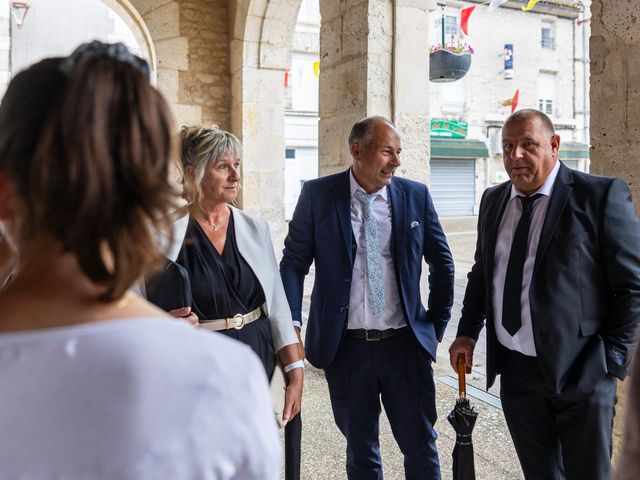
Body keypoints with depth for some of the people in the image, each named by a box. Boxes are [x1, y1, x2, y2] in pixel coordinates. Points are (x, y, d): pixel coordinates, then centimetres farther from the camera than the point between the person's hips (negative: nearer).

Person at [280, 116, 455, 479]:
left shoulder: (416, 195, -1)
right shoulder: (318, 195, -4)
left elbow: (442, 262, 9)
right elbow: (294, 262, -1)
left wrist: (438, 324, 9)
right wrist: (292, 324, -11)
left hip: (405, 343, 1)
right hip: (345, 346, 0)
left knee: (421, 447, 11)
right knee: (360, 450, 16)